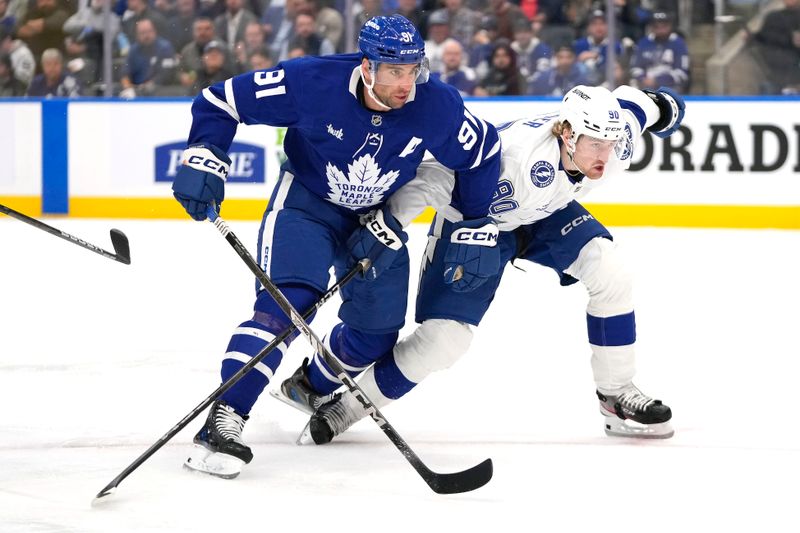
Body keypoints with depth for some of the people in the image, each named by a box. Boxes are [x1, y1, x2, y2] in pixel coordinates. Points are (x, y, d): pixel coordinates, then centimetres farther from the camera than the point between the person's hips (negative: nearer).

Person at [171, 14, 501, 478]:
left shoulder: (437, 105, -23)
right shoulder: (313, 82, -30)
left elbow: (483, 152, -3)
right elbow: (222, 101, -20)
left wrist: (479, 226, -1)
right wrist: (204, 159, -31)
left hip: (375, 216, 4)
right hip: (305, 200, -4)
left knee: (378, 332, 6)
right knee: (288, 300, -26)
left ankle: (313, 388, 38)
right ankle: (223, 421, -29)